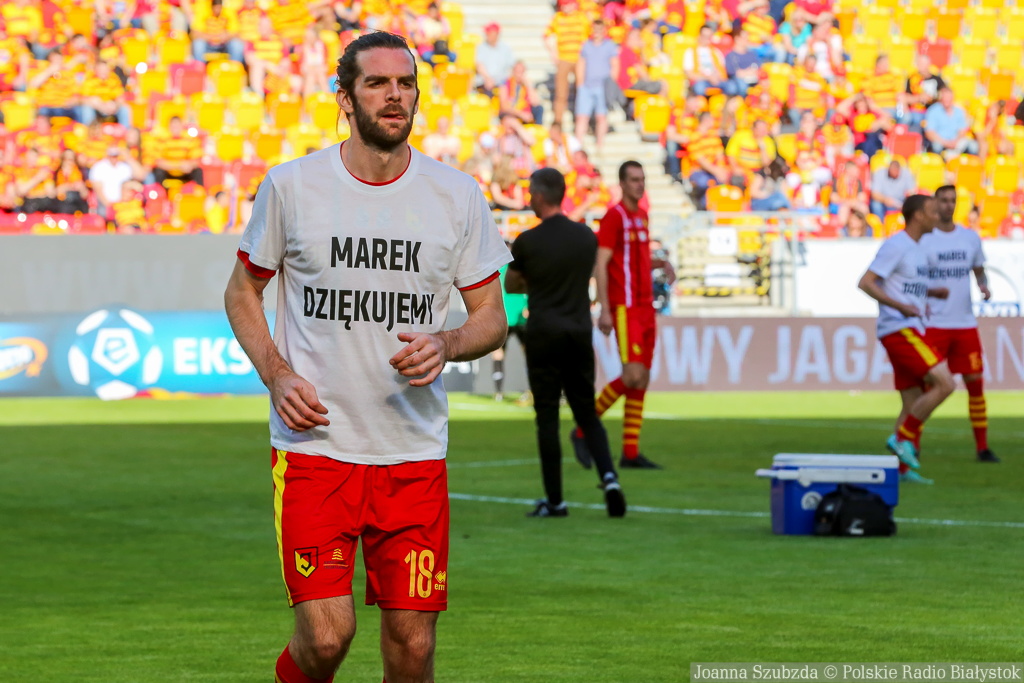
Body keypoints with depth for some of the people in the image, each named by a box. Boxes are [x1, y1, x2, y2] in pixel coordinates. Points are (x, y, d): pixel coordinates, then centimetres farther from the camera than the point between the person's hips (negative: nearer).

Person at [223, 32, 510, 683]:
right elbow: (243, 292, 12)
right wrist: (277, 375, -5)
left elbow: (492, 317, 10)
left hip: (415, 453, 2)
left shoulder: (457, 195, 4)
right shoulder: (290, 186, 0)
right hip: (314, 442, -2)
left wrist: (445, 345, -13)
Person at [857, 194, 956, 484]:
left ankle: (903, 469, 10)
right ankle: (902, 438, -10)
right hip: (899, 330, -10)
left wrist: (934, 293, 14)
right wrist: (901, 306, -23)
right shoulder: (895, 246, -11)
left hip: (911, 332, 10)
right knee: (944, 384, -16)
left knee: (913, 404, 8)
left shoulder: (916, 248, 18)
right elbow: (865, 283, -17)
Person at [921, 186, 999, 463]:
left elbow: (979, 270, 19)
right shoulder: (922, 239, -3)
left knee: (975, 382, 2)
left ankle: (982, 446, 8)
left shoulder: (971, 238, 8)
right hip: (933, 324, -3)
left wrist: (983, 285, -2)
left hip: (965, 323, 3)